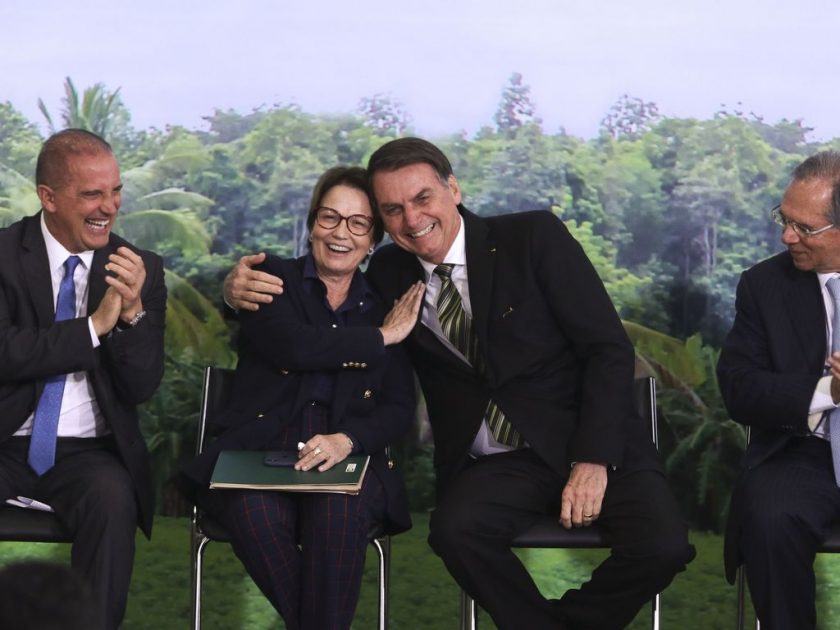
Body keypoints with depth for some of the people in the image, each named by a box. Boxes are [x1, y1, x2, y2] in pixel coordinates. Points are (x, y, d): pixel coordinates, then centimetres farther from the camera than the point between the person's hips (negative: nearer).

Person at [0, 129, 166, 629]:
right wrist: (95, 325, -19)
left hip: (86, 453, 1)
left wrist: (133, 312, -18)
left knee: (113, 500, -31)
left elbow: (141, 388, -1)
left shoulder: (141, 269, 4)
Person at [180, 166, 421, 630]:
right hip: (259, 451, -1)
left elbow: (399, 410, 8)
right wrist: (380, 339, -3)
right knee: (257, 514, -35)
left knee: (338, 512, -35)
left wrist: (347, 439, -13)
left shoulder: (387, 305, 16)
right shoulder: (271, 279, 10)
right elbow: (293, 346, -12)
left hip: (349, 458, 1)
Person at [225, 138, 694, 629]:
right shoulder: (389, 273, 7)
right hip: (495, 464, 2)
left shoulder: (535, 237, -3)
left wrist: (592, 459, -15)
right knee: (455, 529, -31)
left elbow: (609, 348, -5)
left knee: (662, 547, -26)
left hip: (592, 442, -1)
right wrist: (246, 290, -8)